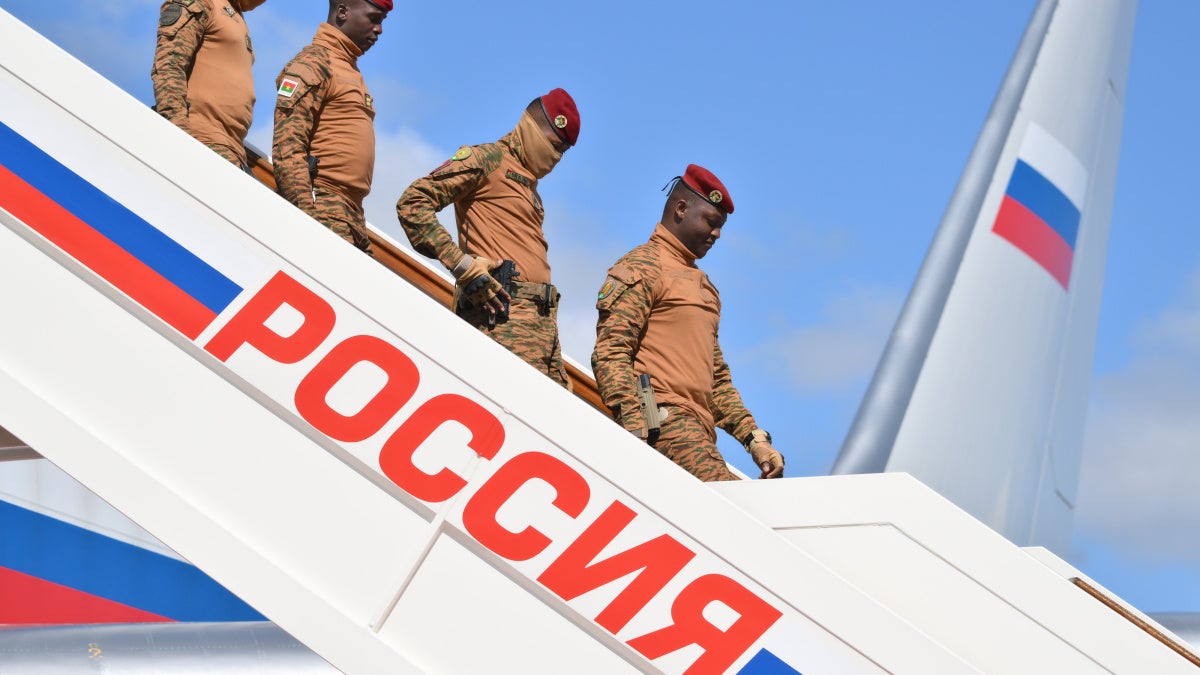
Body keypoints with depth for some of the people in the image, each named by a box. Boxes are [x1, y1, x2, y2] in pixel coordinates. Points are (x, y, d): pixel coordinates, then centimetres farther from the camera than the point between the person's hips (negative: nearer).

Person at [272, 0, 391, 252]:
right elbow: (286, 147, -13)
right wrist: (307, 214, -22)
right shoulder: (314, 62, -2)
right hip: (322, 209, -9)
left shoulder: (350, 69, 26)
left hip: (351, 215, 9)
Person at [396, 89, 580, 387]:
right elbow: (412, 203, -6)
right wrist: (462, 264, -14)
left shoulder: (529, 185, 31)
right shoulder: (487, 159, 5)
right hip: (504, 313, -9)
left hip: (542, 317, 9)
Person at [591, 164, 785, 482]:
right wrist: (637, 432, -19)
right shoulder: (640, 267, 2)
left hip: (697, 431, 8)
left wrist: (753, 437, 20)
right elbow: (610, 355, -9)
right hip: (664, 420, -8)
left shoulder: (705, 286, 30)